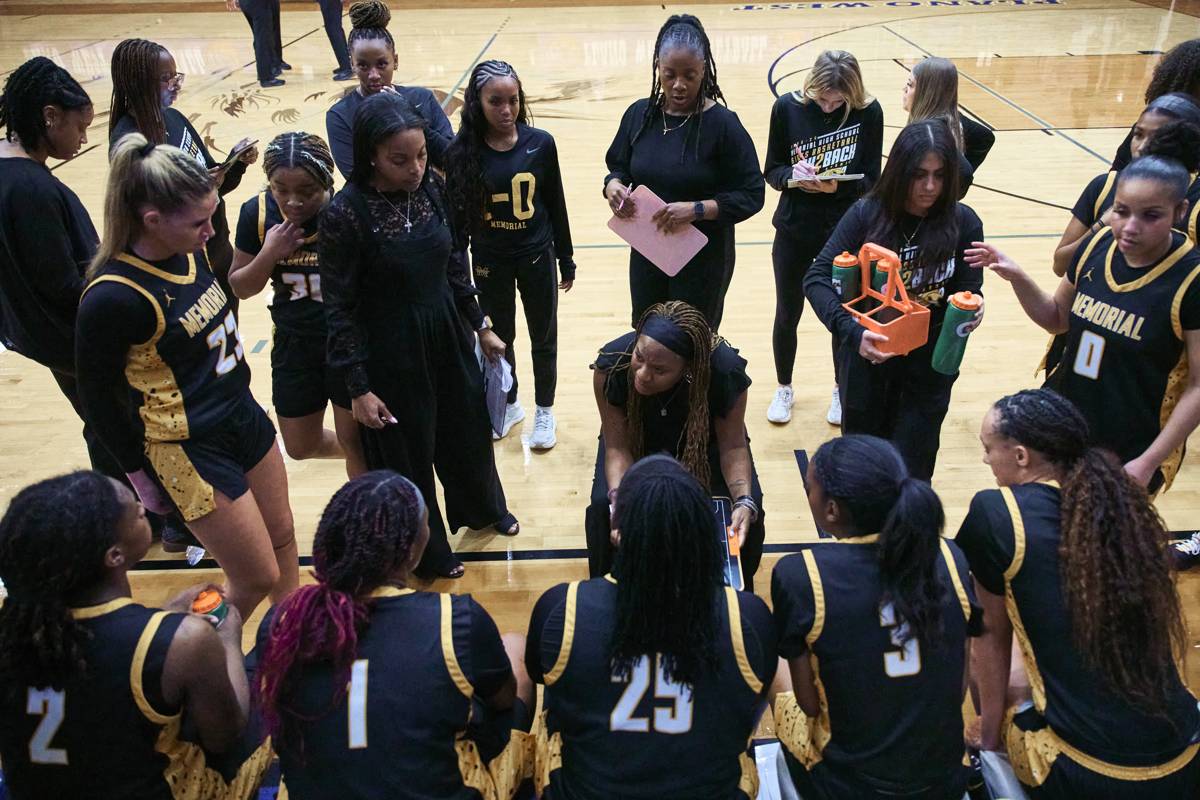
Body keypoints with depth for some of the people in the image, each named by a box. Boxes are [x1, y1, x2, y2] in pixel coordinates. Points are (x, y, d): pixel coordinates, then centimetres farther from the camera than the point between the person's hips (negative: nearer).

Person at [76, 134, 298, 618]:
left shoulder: (187, 251, -6)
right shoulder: (112, 297, -26)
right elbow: (97, 397, -13)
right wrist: (140, 471, -5)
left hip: (243, 415, 7)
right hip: (191, 451, -7)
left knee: (283, 541, 21)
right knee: (259, 579, 4)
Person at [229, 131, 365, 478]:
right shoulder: (257, 212, -10)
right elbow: (239, 287, -3)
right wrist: (269, 254, -18)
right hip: (294, 345, 5)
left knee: (355, 442, 10)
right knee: (300, 446, 20)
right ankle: (360, 453, 50)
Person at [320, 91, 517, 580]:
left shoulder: (433, 188, -6)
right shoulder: (345, 214, -21)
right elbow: (339, 309, -16)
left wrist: (481, 326, 11)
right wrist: (358, 388, -14)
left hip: (448, 337, 5)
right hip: (391, 353, -5)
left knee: (469, 429, 23)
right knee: (408, 453, 14)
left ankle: (483, 508, 54)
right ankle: (428, 552, 39)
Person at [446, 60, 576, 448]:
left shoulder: (540, 143, -10)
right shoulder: (462, 151, -11)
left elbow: (556, 206, -2)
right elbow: (456, 214, -5)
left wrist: (566, 259, 3)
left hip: (537, 258, 0)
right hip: (489, 262, 0)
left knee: (543, 339, 13)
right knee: (498, 339, 18)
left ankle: (544, 411, 33)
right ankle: (508, 405, 40)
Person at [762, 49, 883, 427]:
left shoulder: (868, 112, -10)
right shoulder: (788, 107, -9)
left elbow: (870, 179, -8)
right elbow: (772, 171, -4)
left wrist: (836, 186, -28)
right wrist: (793, 176, -26)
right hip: (794, 230, 1)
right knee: (787, 315, 13)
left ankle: (841, 391, 36)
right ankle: (784, 389, 35)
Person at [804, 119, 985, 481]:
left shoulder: (963, 223, -8)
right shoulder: (867, 214, -12)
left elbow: (969, 289, -1)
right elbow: (817, 278, -15)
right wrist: (852, 332, -30)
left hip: (930, 366, 0)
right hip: (867, 359, 0)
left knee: (909, 473, 7)